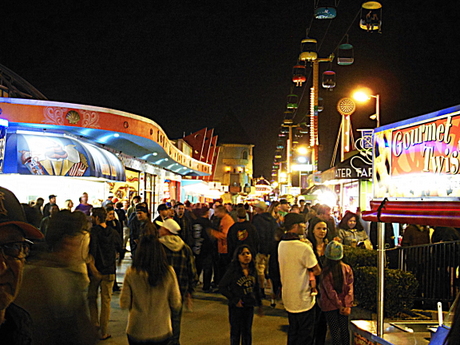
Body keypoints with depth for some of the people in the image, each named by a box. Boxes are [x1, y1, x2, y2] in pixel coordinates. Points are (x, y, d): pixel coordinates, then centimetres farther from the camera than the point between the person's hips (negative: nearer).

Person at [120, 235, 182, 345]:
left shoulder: (131, 274, -14)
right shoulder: (168, 272, -12)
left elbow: (124, 304, -7)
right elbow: (176, 304, -5)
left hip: (137, 332, -1)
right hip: (162, 331, 1)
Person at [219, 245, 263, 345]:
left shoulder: (253, 271, 3)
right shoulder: (232, 271, -13)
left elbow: (256, 289, 12)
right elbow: (222, 287, -12)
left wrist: (259, 304, 13)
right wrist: (234, 300, -14)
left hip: (249, 306, 4)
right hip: (236, 307, -4)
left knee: (247, 331, 15)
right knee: (235, 331, 6)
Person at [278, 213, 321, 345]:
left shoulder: (281, 244, 2)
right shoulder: (304, 248, -23)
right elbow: (317, 271, -13)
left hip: (288, 298, 8)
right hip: (303, 300, -8)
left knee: (292, 334, 21)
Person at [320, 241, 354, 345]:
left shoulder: (325, 271, -14)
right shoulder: (347, 269, -3)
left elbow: (330, 291, -13)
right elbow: (350, 288, -7)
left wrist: (340, 305, -6)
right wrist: (347, 305, -9)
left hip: (330, 305, -3)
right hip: (344, 304, 3)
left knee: (335, 331, 4)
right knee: (344, 329, 14)